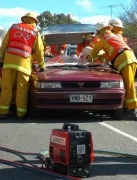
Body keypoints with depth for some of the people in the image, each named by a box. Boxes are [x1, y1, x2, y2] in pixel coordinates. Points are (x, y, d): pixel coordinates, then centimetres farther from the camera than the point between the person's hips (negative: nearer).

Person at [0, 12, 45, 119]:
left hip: (9, 61, 2)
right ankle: (21, 113, 4)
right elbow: (39, 51, 10)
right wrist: (42, 66, 21)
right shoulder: (35, 33, 9)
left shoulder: (13, 27, 14)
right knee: (22, 89, 3)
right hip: (24, 63, -2)